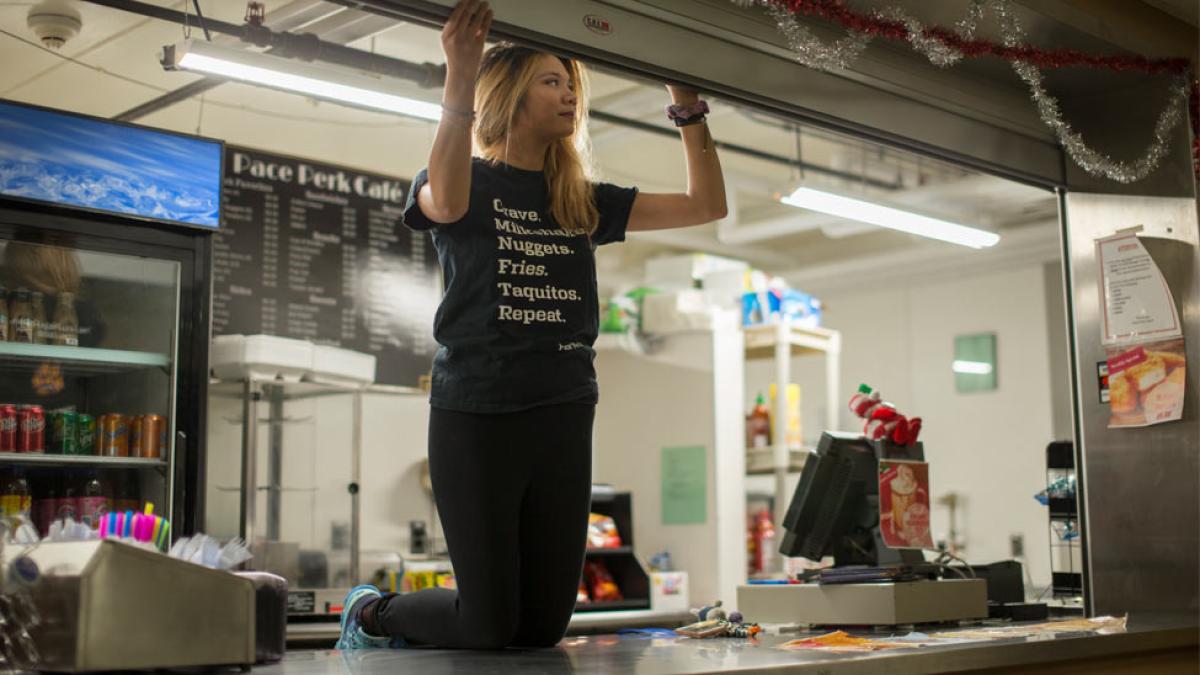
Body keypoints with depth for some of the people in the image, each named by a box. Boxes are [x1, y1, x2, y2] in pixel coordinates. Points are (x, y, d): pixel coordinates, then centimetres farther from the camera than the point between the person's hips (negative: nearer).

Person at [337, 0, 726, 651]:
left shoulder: (583, 201, 14)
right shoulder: (467, 182, 0)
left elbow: (707, 204, 12)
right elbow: (444, 202, -27)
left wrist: (687, 104, 4)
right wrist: (459, 84, -39)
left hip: (563, 418, 5)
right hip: (475, 414, -5)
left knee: (544, 625, 6)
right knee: (491, 625, -3)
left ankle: (405, 630, 34)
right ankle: (370, 613, 27)